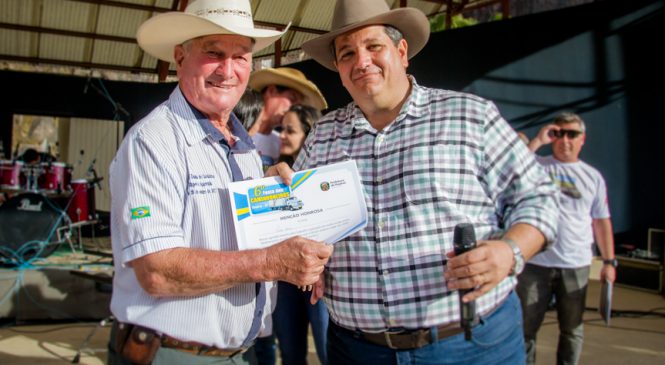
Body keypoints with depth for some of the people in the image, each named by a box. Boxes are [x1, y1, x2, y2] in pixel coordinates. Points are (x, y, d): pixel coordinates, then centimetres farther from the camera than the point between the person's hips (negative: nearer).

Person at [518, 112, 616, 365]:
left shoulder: (592, 176, 9)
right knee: (526, 326, 7)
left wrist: (609, 261, 6)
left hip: (576, 265, 3)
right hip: (536, 262, -2)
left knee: (572, 328, 14)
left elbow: (601, 221, 10)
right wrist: (537, 141, -16)